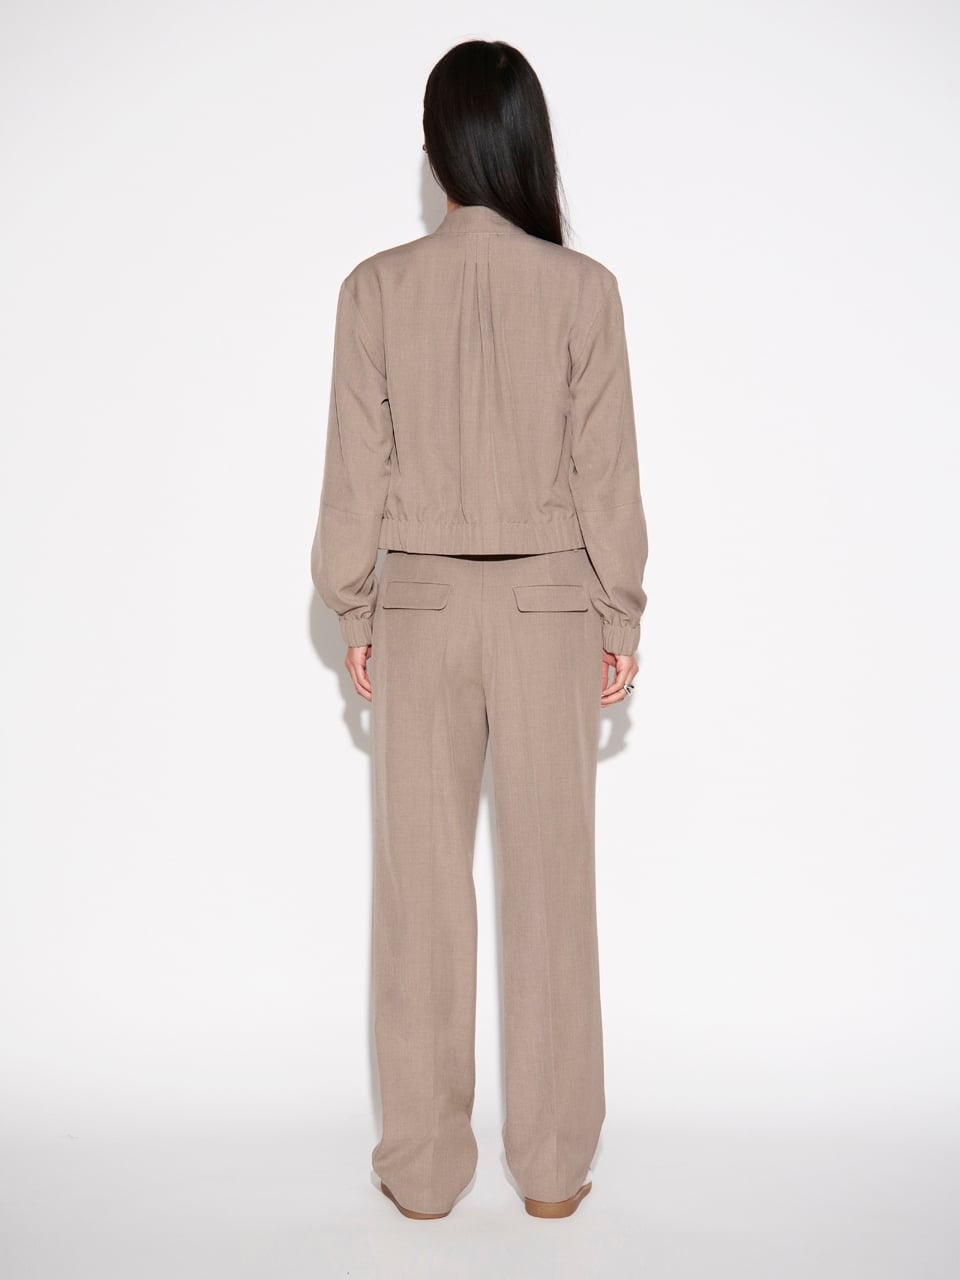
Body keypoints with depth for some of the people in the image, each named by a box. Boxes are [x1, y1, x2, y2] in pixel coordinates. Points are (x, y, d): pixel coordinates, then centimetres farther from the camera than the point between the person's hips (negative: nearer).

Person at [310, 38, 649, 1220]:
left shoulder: (377, 287, -5)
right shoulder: (582, 288, -6)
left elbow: (356, 471, -2)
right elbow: (606, 472, -4)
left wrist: (352, 613, 9)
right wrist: (620, 619, 6)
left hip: (421, 602, 1)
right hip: (549, 604, 0)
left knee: (422, 884, 10)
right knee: (550, 879, 9)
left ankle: (422, 1164, 22)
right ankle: (552, 1165, 21)